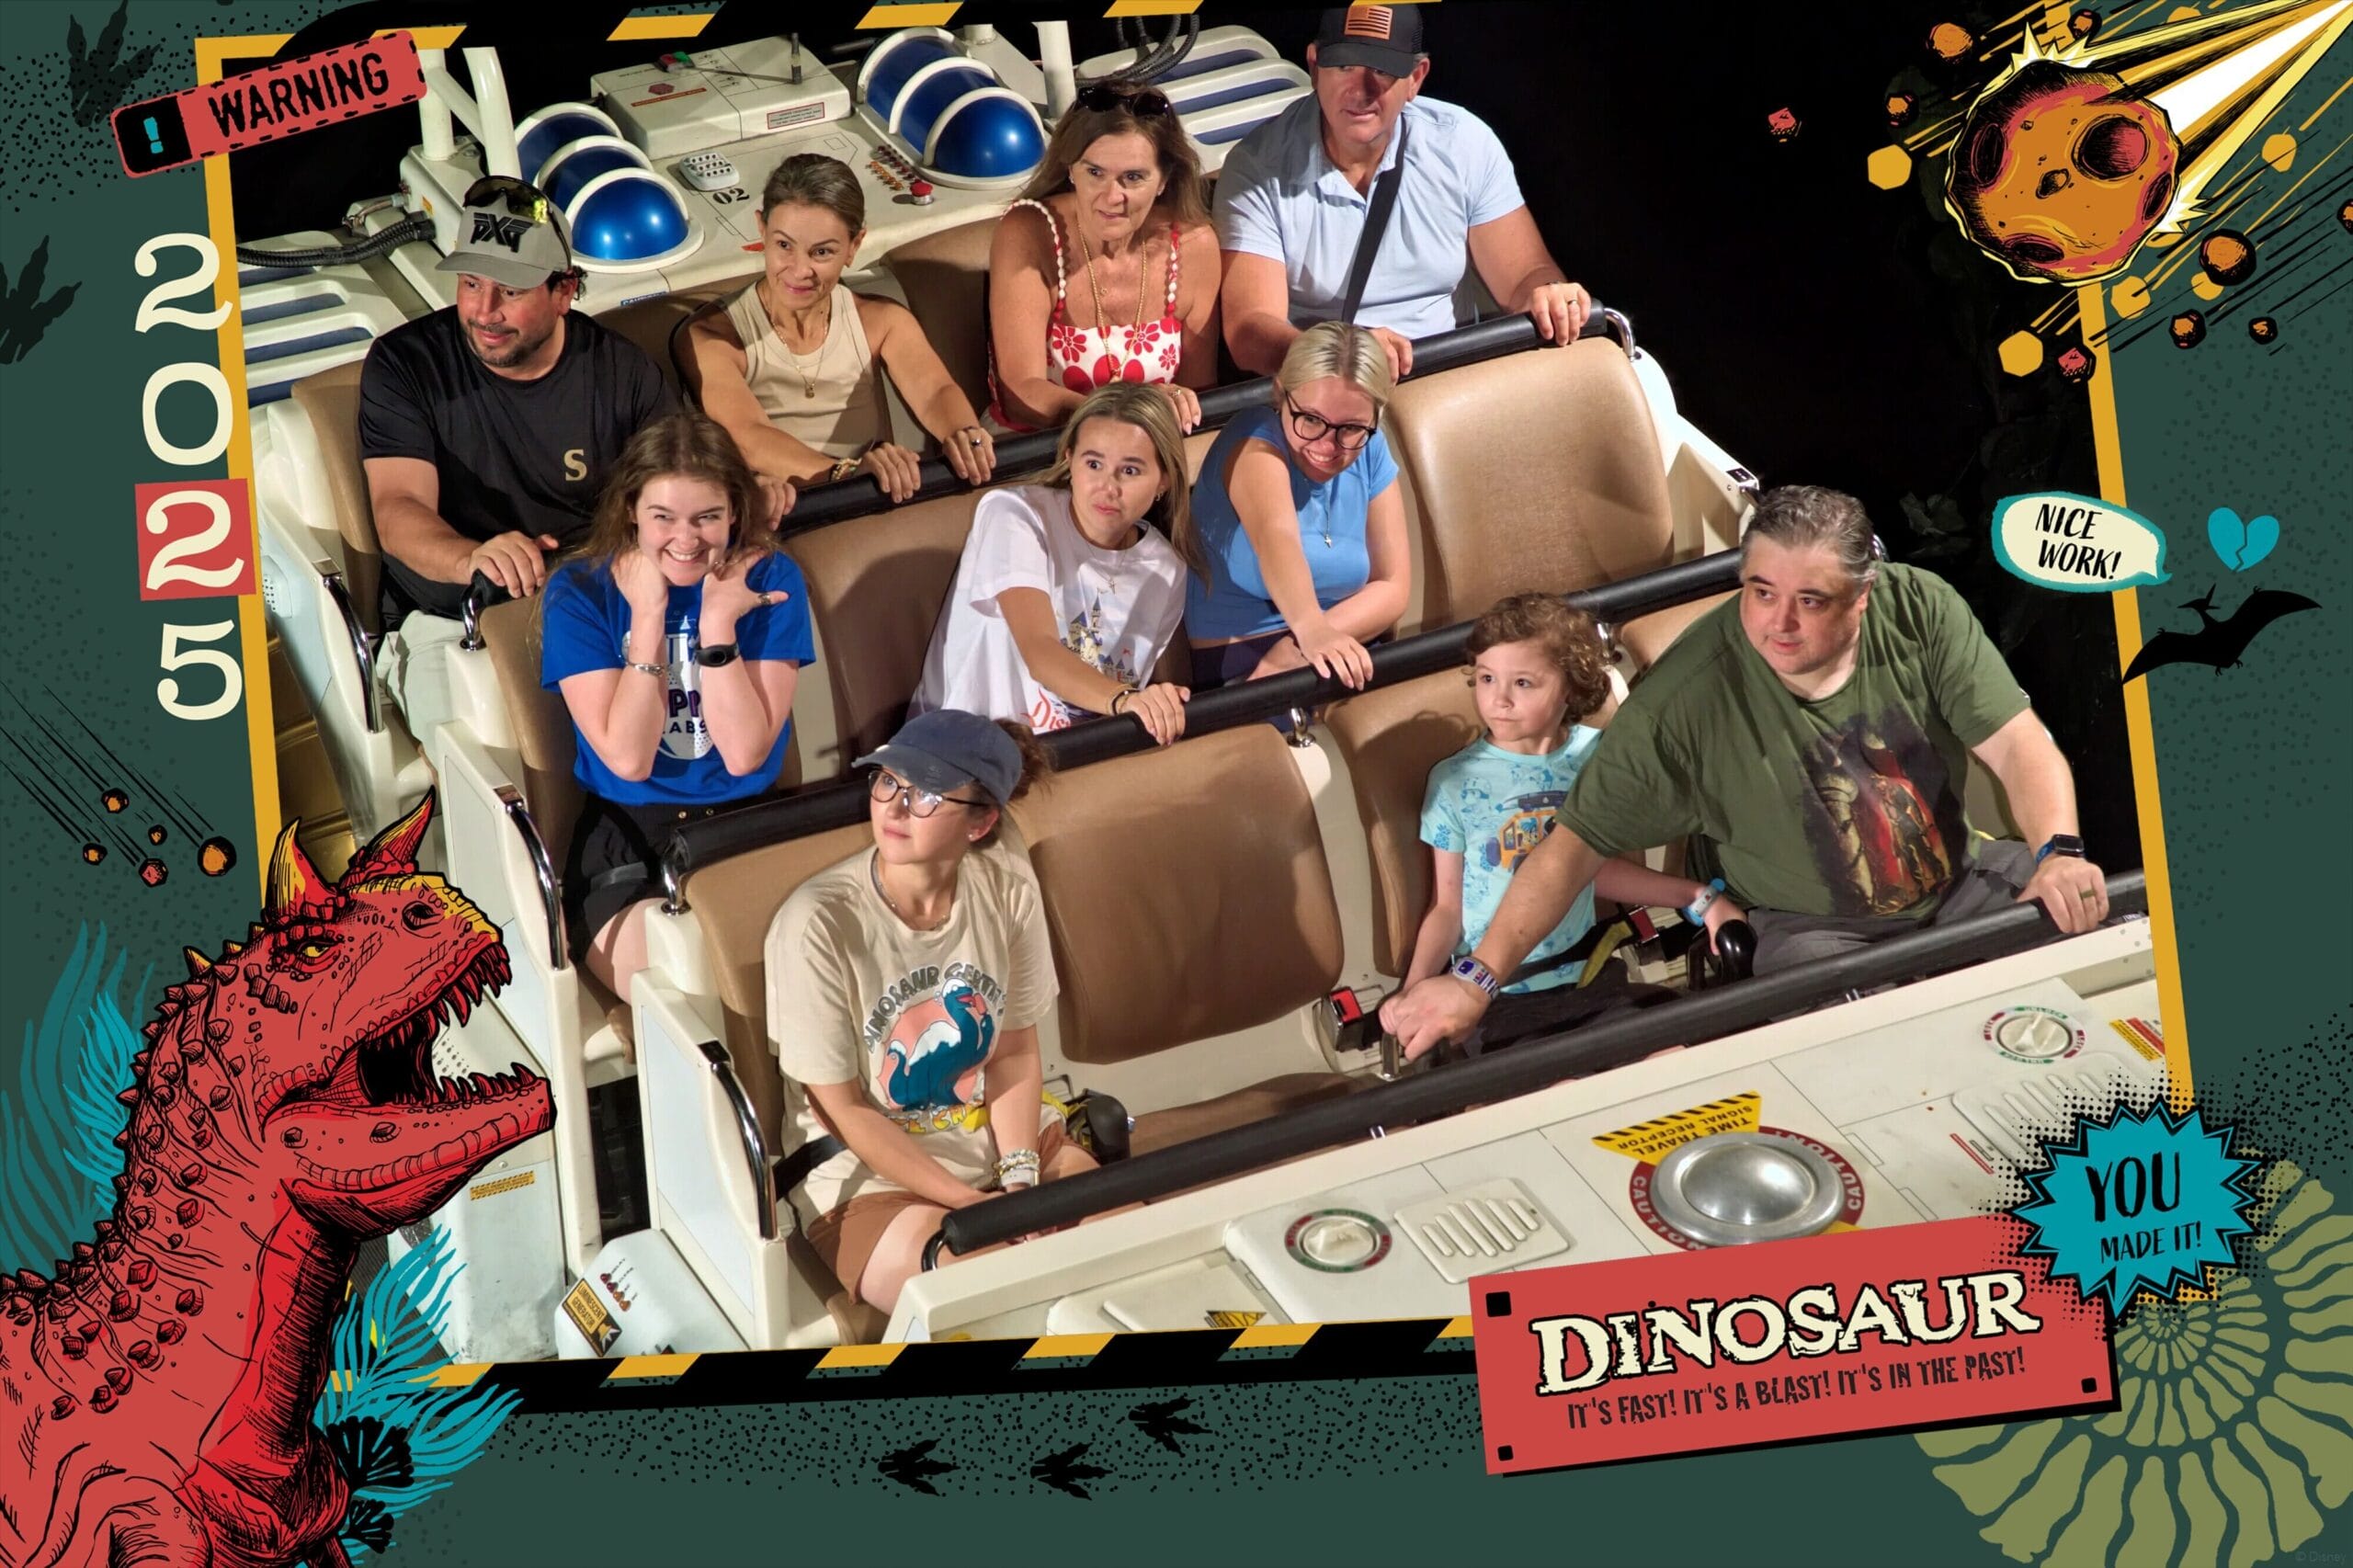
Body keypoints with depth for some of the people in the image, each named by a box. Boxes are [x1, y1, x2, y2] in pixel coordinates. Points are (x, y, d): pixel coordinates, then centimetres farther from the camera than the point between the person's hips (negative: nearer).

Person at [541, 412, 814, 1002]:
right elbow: (628, 759, -11)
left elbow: (745, 754, -8)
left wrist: (718, 622, -15)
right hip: (629, 836, -1)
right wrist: (648, 616, -14)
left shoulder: (768, 578, -1)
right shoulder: (579, 593, -3)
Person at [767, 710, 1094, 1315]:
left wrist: (1021, 1183, -13)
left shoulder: (1008, 888, -10)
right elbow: (845, 1112, -15)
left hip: (1002, 1140, 5)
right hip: (871, 1178, -5)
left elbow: (1015, 1054, 1)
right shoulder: (817, 924, -22)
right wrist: (974, 1205, -18)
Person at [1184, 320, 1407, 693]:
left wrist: (1300, 648, -16)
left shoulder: (1369, 452, 5)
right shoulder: (1257, 444, -12)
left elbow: (1393, 586, 2)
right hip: (1234, 678, -7)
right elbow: (1275, 536, -33)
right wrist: (1312, 631, -53)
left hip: (1341, 662, 7)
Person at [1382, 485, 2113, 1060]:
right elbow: (1577, 840, -18)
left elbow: (2017, 743, -11)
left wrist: (2057, 851, -32)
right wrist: (1476, 979, -26)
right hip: (1816, 929, -4)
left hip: (1960, 879, 5)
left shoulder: (1919, 611, -12)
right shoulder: (1687, 695, -20)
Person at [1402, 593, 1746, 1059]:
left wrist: (1699, 898, 12)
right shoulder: (1454, 781, -5)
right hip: (1494, 999, -3)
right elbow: (1446, 908, 0)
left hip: (1588, 982, 4)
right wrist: (1414, 987, -17)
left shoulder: (1593, 755, 2)